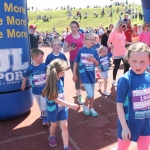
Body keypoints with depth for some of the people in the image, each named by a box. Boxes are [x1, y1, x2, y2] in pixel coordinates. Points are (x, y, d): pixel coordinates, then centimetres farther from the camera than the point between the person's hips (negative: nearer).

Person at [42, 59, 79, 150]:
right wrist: (71, 105, -29)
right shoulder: (51, 83, -29)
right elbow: (56, 100, -27)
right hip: (54, 109, -4)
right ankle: (52, 137, 52)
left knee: (64, 127, 7)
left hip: (62, 108, 4)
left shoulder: (59, 81, -11)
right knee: (54, 125, 20)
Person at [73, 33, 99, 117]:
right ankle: (85, 105, 20)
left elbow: (97, 64, 5)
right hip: (84, 75, -4)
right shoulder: (81, 51, -7)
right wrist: (74, 74, 0)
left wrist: (94, 60, -17)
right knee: (90, 95, -9)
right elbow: (76, 62, 0)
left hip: (92, 74, 4)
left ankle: (91, 108, 34)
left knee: (92, 94, 14)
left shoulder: (94, 51, 0)